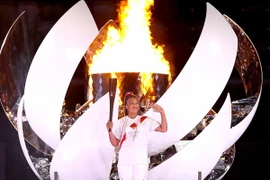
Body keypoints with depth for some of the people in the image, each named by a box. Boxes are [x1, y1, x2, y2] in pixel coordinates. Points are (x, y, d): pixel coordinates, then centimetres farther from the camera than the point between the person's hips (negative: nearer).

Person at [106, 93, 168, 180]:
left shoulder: (146, 121, 1)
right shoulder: (120, 122, 2)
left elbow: (163, 129, -5)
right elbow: (115, 143, 3)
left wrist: (162, 112, -14)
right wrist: (110, 130, -14)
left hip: (141, 160, 0)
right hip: (124, 161, 0)